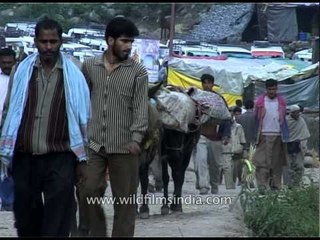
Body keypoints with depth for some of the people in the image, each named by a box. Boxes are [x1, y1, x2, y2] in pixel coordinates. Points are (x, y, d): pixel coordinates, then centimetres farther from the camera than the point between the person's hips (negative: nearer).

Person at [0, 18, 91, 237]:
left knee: (57, 220, -5)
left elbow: (83, 117, 4)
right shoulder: (21, 71, 5)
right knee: (25, 216, 11)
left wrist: (82, 158, 2)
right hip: (24, 157, 2)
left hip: (60, 158, -2)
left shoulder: (73, 75, 1)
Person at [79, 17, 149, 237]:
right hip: (93, 143, 2)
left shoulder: (138, 71, -1)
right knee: (88, 192, -2)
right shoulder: (89, 66, 6)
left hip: (123, 146, -2)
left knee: (125, 200, 2)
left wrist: (136, 138, -21)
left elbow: (141, 107, -8)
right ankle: (97, 233, 15)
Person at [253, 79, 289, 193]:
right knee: (262, 161, -9)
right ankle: (262, 185, -14)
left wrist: (285, 135, 7)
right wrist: (257, 135, 2)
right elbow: (256, 118, 7)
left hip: (278, 135, 2)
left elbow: (284, 118, 14)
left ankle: (275, 184, 12)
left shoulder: (281, 101, 8)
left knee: (277, 161, 4)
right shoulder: (260, 101, 3)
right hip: (264, 136, -2)